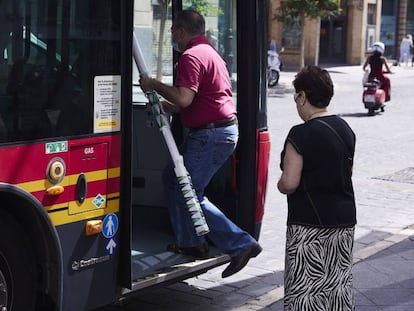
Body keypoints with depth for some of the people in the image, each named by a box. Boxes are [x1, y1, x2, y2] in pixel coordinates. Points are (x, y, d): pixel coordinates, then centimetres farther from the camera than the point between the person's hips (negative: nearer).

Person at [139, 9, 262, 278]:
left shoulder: (192, 56, -14)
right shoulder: (210, 52, 20)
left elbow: (184, 98, -27)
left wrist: (155, 85, -12)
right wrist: (168, 107, 21)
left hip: (211, 135, -11)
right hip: (224, 130, 11)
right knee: (173, 177, 20)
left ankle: (241, 245, -7)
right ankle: (190, 242, 25)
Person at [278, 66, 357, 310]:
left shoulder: (301, 134, -17)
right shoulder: (345, 129, 6)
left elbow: (289, 183, -20)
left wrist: (280, 184, 0)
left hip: (309, 222, -7)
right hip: (344, 219, 7)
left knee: (306, 286, 0)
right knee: (340, 281, 15)